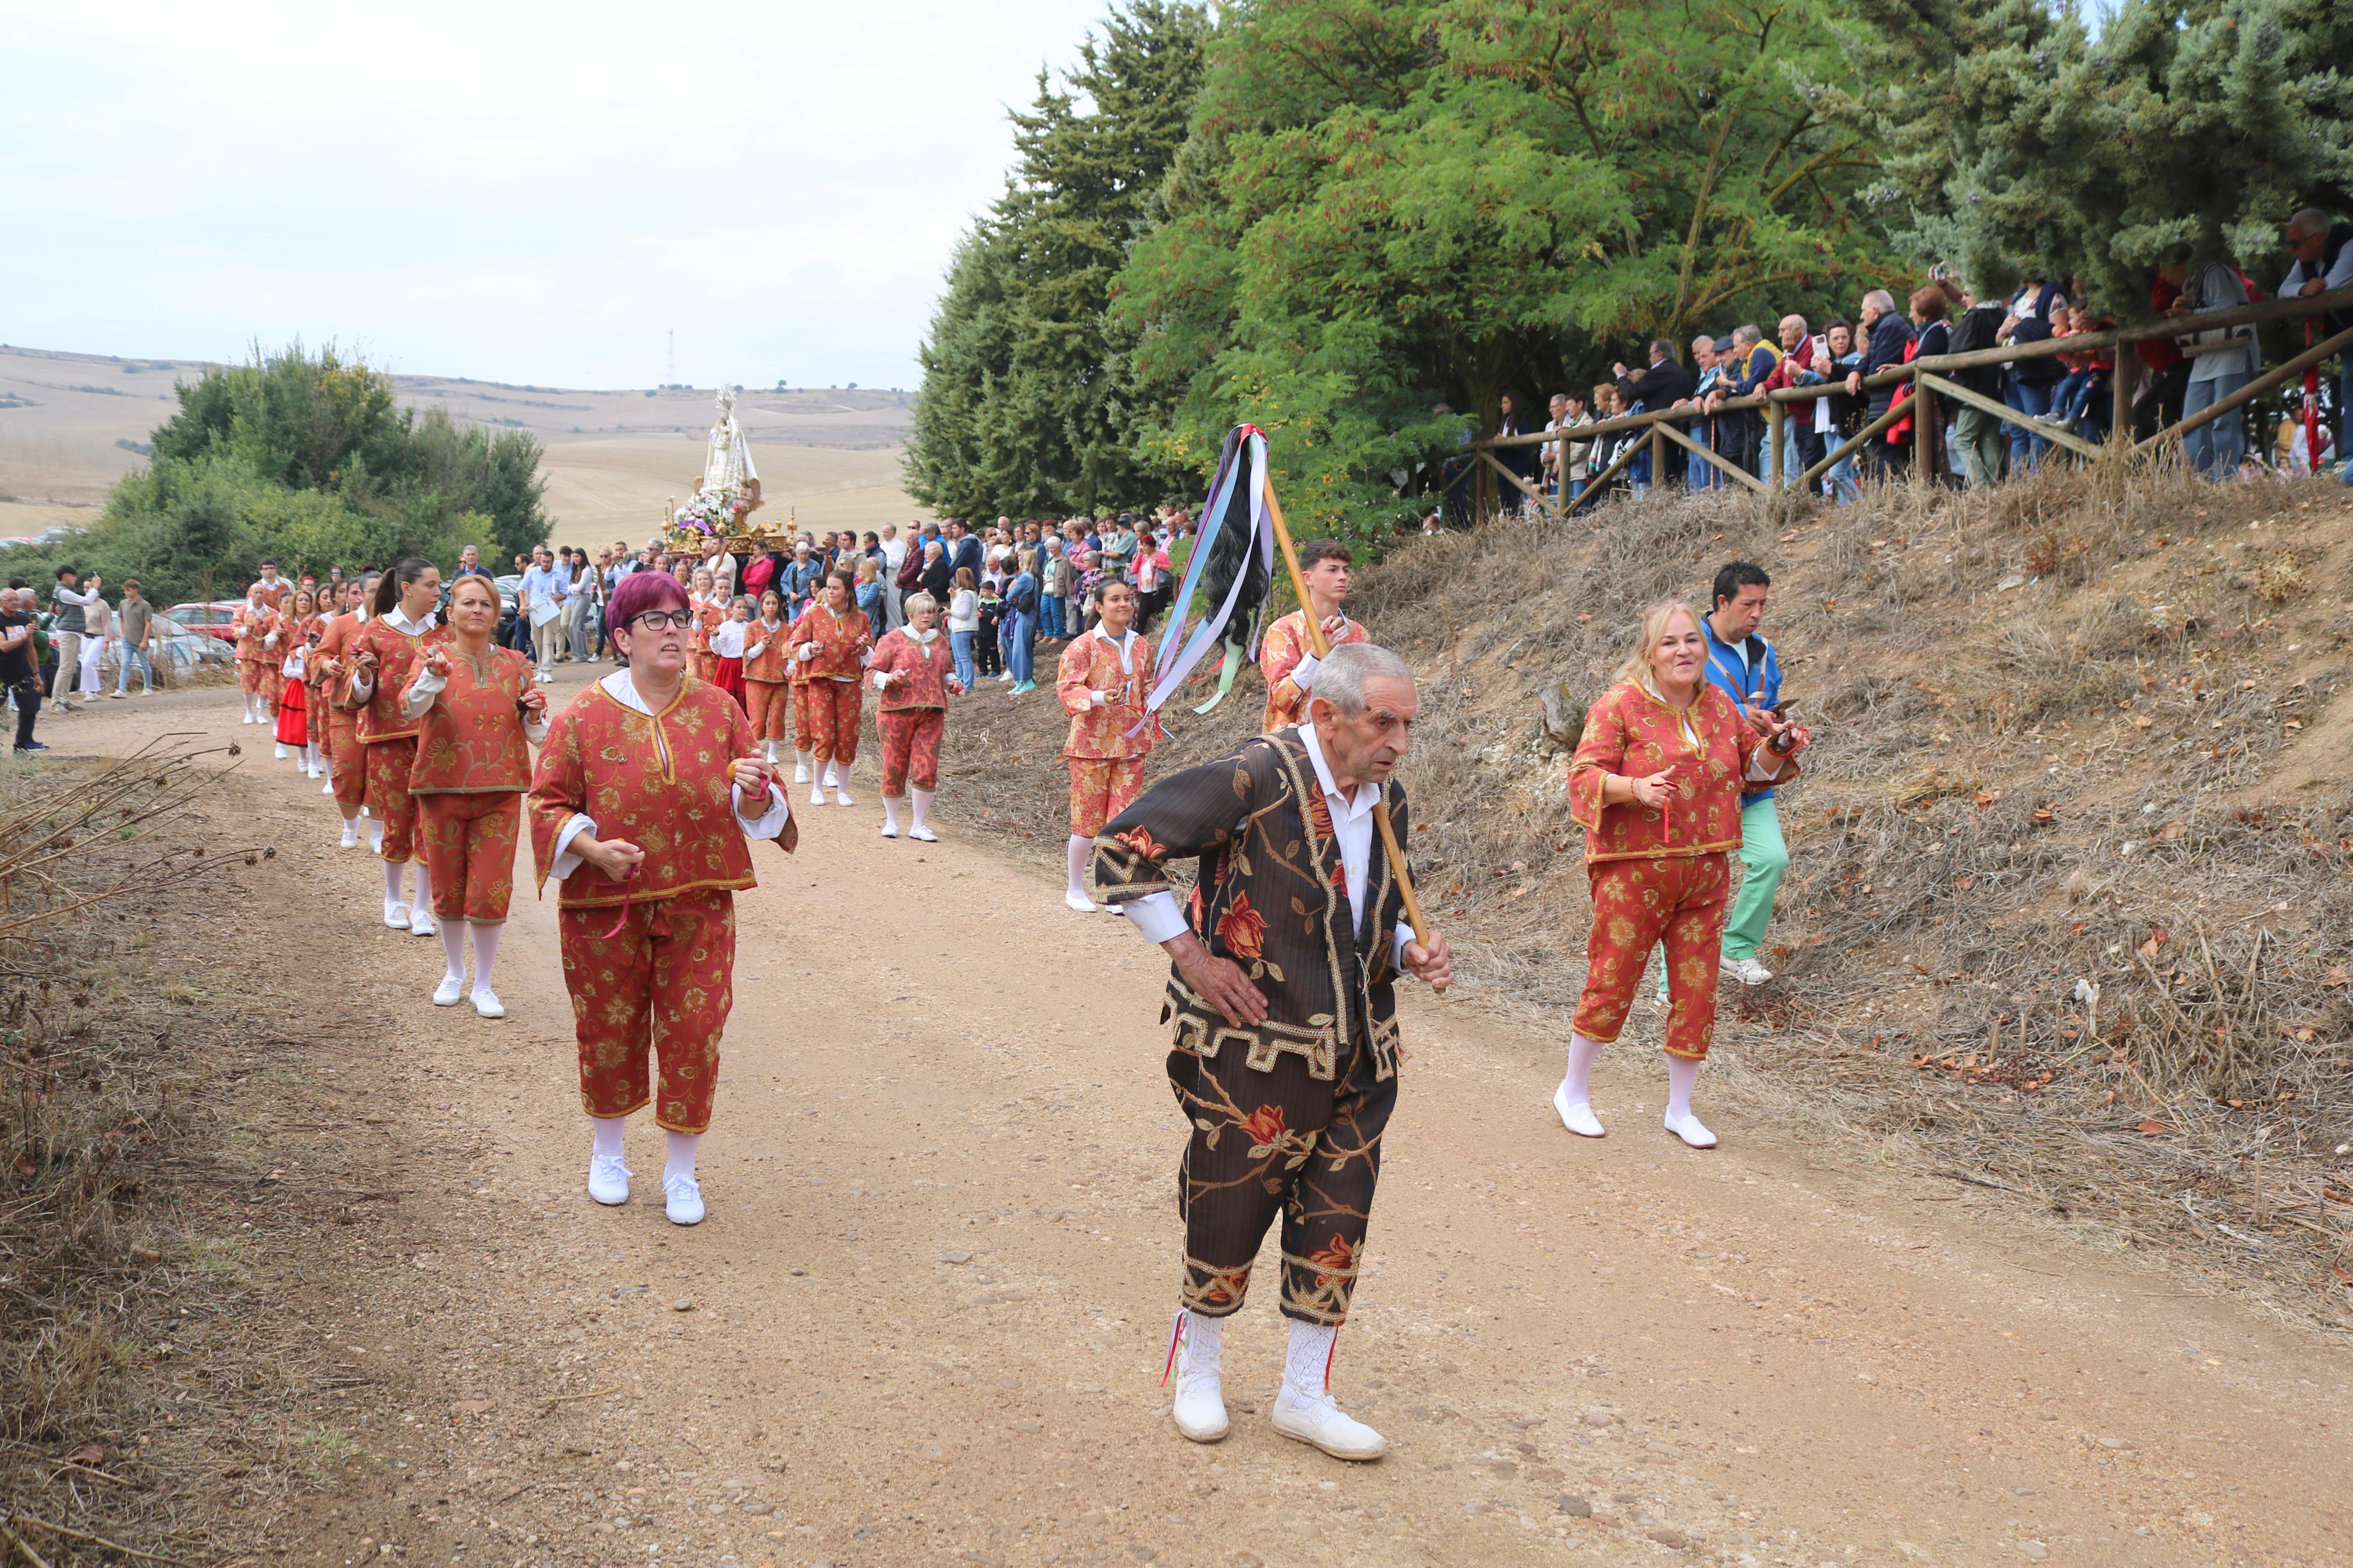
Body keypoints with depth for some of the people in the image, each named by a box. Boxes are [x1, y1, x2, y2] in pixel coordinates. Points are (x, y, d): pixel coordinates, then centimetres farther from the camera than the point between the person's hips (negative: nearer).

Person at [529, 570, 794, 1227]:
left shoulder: (719, 711, 3)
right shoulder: (584, 718, -3)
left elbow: (759, 810, 8)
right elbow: (548, 803, -1)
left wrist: (756, 792, -15)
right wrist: (592, 848, -17)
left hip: (698, 907, 1)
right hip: (605, 907, -1)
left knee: (694, 1036, 0)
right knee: (610, 1033, 10)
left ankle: (681, 1171, 16)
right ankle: (607, 1154, 33)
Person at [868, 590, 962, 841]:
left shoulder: (940, 641, 16)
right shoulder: (893, 639, 1)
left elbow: (947, 670, 30)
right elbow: (872, 672, -1)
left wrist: (952, 681, 8)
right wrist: (890, 679, -20)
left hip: (932, 714, 3)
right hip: (897, 710, -3)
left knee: (927, 771, -4)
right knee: (895, 767, 3)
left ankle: (919, 826, 7)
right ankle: (891, 821, 20)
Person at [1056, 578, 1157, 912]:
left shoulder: (1141, 646, 11)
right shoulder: (1083, 645, -6)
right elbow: (1067, 688, -10)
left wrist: (1148, 730, 16)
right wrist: (1097, 698, -28)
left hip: (1131, 744, 5)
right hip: (1092, 743, -5)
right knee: (1088, 819, 0)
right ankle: (1075, 890, 16)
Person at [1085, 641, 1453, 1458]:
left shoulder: (1388, 799, 6)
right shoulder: (1257, 777, -18)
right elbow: (1120, 848, -18)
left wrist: (1411, 952, 1)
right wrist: (1190, 955, -16)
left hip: (1357, 1060, 6)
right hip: (1251, 1056, -6)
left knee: (1336, 1229, 10)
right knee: (1227, 1221, 8)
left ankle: (1305, 1396, 27)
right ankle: (1198, 1372, 33)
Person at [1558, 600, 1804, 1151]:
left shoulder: (1719, 705, 10)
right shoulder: (1621, 705, -8)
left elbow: (1753, 768, 21)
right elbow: (1584, 776, -13)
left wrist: (1773, 745, 0)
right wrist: (1633, 787, -30)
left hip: (1704, 872, 5)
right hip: (1634, 870, -5)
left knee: (1697, 989, 8)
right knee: (1612, 981, 1)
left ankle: (1680, 1109, 23)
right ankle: (1573, 1092, 21)